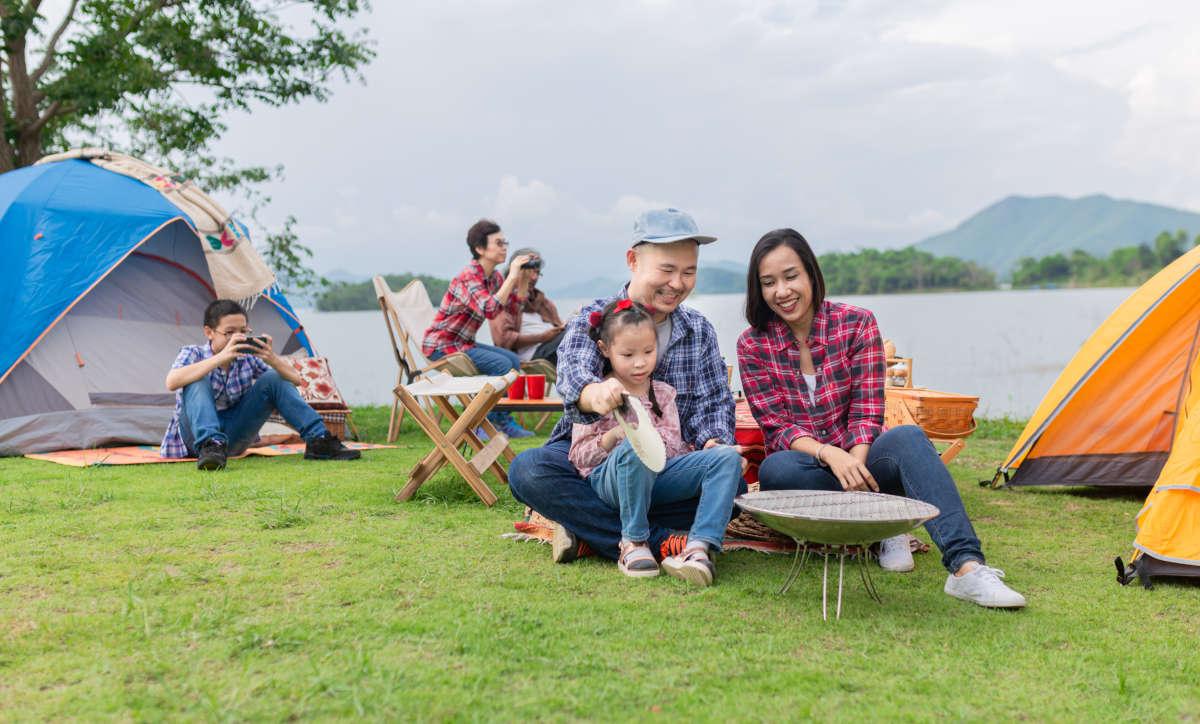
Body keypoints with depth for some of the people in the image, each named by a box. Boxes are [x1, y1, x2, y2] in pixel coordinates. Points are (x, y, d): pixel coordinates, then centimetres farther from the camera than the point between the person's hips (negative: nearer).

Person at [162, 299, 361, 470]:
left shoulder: (248, 358, -3)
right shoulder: (193, 353, -12)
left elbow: (295, 379, -7)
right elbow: (172, 382, -35)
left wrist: (271, 358, -27)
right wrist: (221, 357, -42)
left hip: (233, 438, 4)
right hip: (195, 435, -3)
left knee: (273, 379, -13)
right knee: (198, 381, -30)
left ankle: (318, 442, -18)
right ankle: (210, 445, -45)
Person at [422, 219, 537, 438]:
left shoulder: (494, 277, 7)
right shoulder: (468, 277, -21)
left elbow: (513, 307, 7)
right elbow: (489, 309, -36)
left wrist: (522, 277, -3)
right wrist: (511, 277, -31)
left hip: (463, 342, 9)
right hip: (441, 344, -9)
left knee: (513, 360, 3)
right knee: (501, 364, -20)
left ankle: (503, 420, 7)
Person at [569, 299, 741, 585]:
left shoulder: (663, 392, 18)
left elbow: (673, 447, 13)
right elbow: (579, 456, -1)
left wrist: (646, 434, -7)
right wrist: (612, 437, -17)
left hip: (657, 475, 5)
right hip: (608, 478, -4)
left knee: (727, 457, -17)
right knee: (633, 448, -40)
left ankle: (699, 546, -36)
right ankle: (633, 542, -25)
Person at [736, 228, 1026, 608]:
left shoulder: (857, 323, -3)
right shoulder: (752, 346, -3)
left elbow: (867, 412, -8)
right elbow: (777, 428, -9)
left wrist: (855, 462, -28)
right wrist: (830, 455, -28)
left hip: (857, 461, 0)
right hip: (807, 471, 0)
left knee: (907, 438, -33)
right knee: (774, 469, -36)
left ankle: (966, 567, -45)